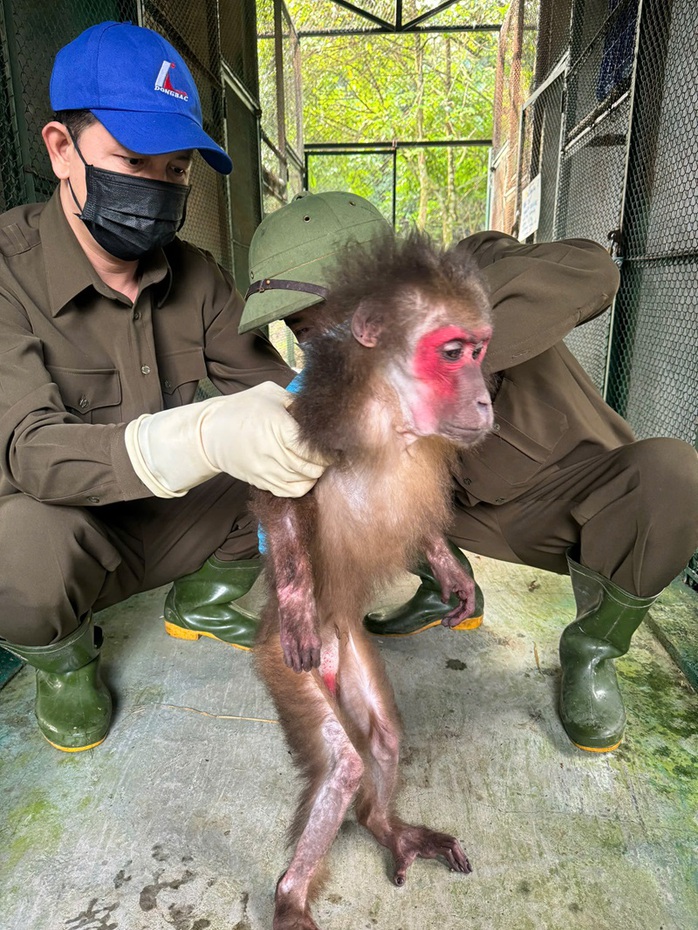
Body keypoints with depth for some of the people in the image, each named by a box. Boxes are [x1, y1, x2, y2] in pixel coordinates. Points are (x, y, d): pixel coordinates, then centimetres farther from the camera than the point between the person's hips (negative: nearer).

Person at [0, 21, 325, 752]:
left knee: (315, 456, -10)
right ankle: (65, 663, 1)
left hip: (161, 522, 5)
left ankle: (203, 600, 15)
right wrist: (206, 436, -50)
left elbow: (264, 379, -6)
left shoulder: (194, 276, -4)